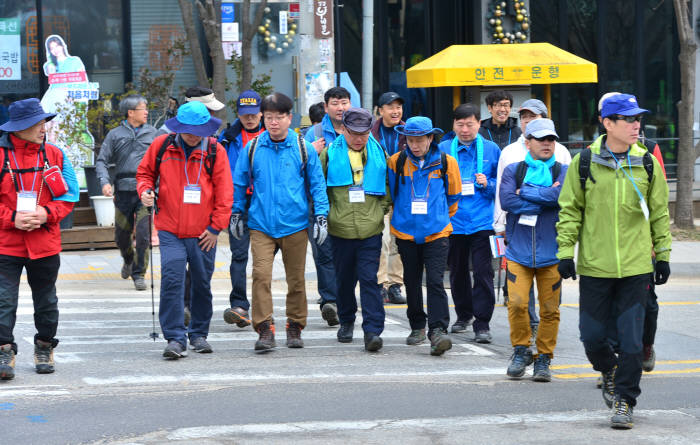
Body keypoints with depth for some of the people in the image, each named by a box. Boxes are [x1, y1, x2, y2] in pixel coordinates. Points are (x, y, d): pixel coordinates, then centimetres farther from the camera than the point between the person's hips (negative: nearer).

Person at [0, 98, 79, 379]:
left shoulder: (54, 155, 4)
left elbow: (69, 196, 4)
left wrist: (46, 214, -13)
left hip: (45, 243, 3)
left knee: (46, 301, 13)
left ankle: (44, 348, 27)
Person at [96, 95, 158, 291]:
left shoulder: (152, 133, 9)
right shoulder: (115, 135, 4)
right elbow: (102, 161, 4)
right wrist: (104, 182, -11)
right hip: (123, 191, 0)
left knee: (143, 234, -11)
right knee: (122, 234, 10)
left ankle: (139, 274, 0)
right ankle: (128, 261, 41)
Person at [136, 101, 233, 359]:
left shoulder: (214, 150, -1)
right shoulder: (161, 146, 1)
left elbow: (224, 192, 1)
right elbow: (145, 172, 17)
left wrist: (216, 226, -3)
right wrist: (145, 190, -5)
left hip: (202, 232, 0)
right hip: (170, 231, 0)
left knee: (202, 284, 9)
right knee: (171, 281, -12)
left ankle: (199, 334, 25)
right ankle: (175, 338, -9)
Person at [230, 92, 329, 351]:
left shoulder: (303, 149, 1)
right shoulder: (253, 148, 2)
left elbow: (317, 184, 7)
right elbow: (239, 183, 13)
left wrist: (321, 216, 1)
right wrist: (237, 213, 14)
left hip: (295, 225, 0)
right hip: (261, 225, 0)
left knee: (296, 279, 8)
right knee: (261, 275, -13)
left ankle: (295, 327, 23)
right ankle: (264, 329, -8)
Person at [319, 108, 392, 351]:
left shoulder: (378, 153, 6)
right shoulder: (330, 153, 2)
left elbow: (389, 184, 17)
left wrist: (383, 209, 8)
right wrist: (324, 213, 3)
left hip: (371, 230, -1)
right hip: (341, 229, 1)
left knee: (369, 279, -8)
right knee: (345, 278, 12)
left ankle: (372, 330, -12)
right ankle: (346, 322, 32)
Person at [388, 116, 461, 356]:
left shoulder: (446, 163, -2)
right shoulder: (396, 162, 0)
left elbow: (453, 196, 12)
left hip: (436, 232, -2)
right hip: (406, 232, 2)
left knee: (435, 282, -13)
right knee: (412, 282, 11)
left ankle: (438, 331, -19)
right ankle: (417, 327, 27)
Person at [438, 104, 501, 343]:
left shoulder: (491, 150, 4)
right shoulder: (442, 150, 4)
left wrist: (488, 184, -10)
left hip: (482, 221, -2)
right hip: (453, 221, 2)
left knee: (483, 271, -8)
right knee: (457, 270, 13)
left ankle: (482, 324, -4)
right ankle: (463, 315, 32)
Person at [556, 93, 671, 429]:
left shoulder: (647, 164, 2)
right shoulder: (584, 163, -2)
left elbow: (659, 213, 10)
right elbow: (569, 210, 4)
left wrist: (663, 256, 10)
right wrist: (565, 252, -2)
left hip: (635, 266, 0)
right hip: (594, 265, 0)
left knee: (631, 338, -2)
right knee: (592, 335, 4)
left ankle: (624, 400, 11)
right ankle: (609, 370, 36)